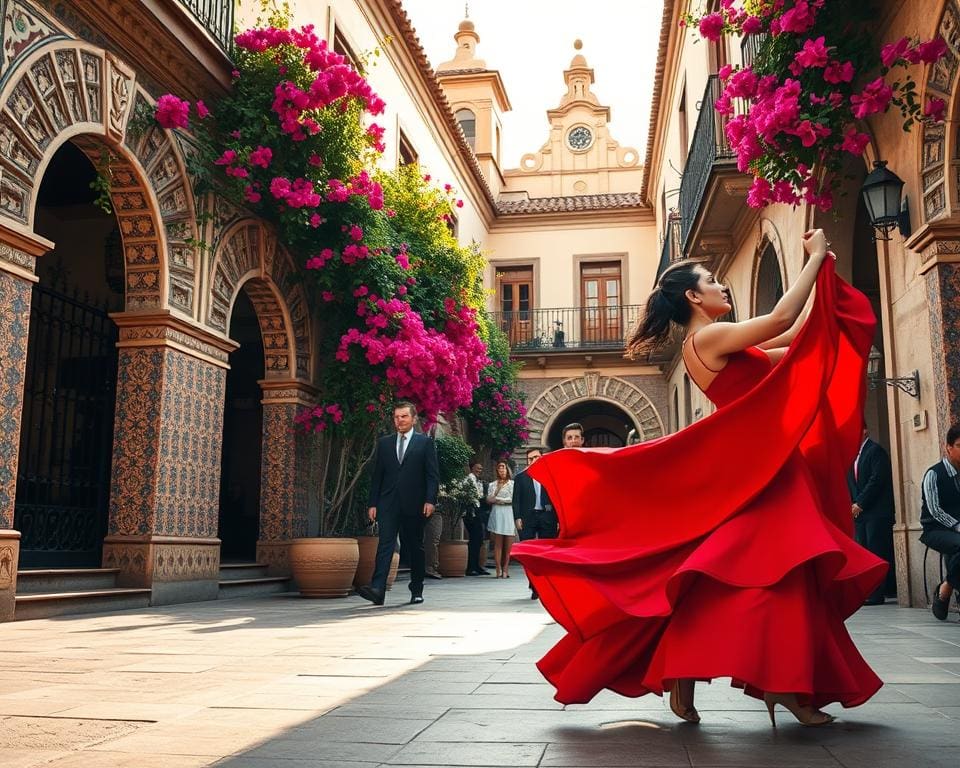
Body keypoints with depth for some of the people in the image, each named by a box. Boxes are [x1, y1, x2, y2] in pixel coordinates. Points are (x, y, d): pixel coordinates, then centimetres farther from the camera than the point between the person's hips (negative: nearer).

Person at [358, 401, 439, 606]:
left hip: (414, 504, -1)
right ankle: (377, 589, -21)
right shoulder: (383, 443, 13)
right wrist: (372, 503, 4)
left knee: (415, 547, 7)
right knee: (385, 544, -11)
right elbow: (376, 475, 11)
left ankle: (417, 591, 20)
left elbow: (432, 475, 0)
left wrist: (430, 500, -11)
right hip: (388, 503, 1)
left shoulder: (425, 443, 5)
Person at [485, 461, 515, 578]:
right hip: (497, 514, 1)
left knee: (508, 545, -4)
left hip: (509, 514, -1)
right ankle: (499, 570, -6)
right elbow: (489, 500, 7)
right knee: (498, 544, -6)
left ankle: (505, 569, 3)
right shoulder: (492, 484, 19)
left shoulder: (513, 484, 11)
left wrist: (498, 499, -2)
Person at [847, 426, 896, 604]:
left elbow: (877, 479, -14)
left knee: (876, 551, -5)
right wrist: (854, 504, 3)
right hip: (859, 511, 8)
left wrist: (860, 504, -13)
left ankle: (876, 594, -2)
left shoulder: (875, 450, -7)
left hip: (876, 511, -7)